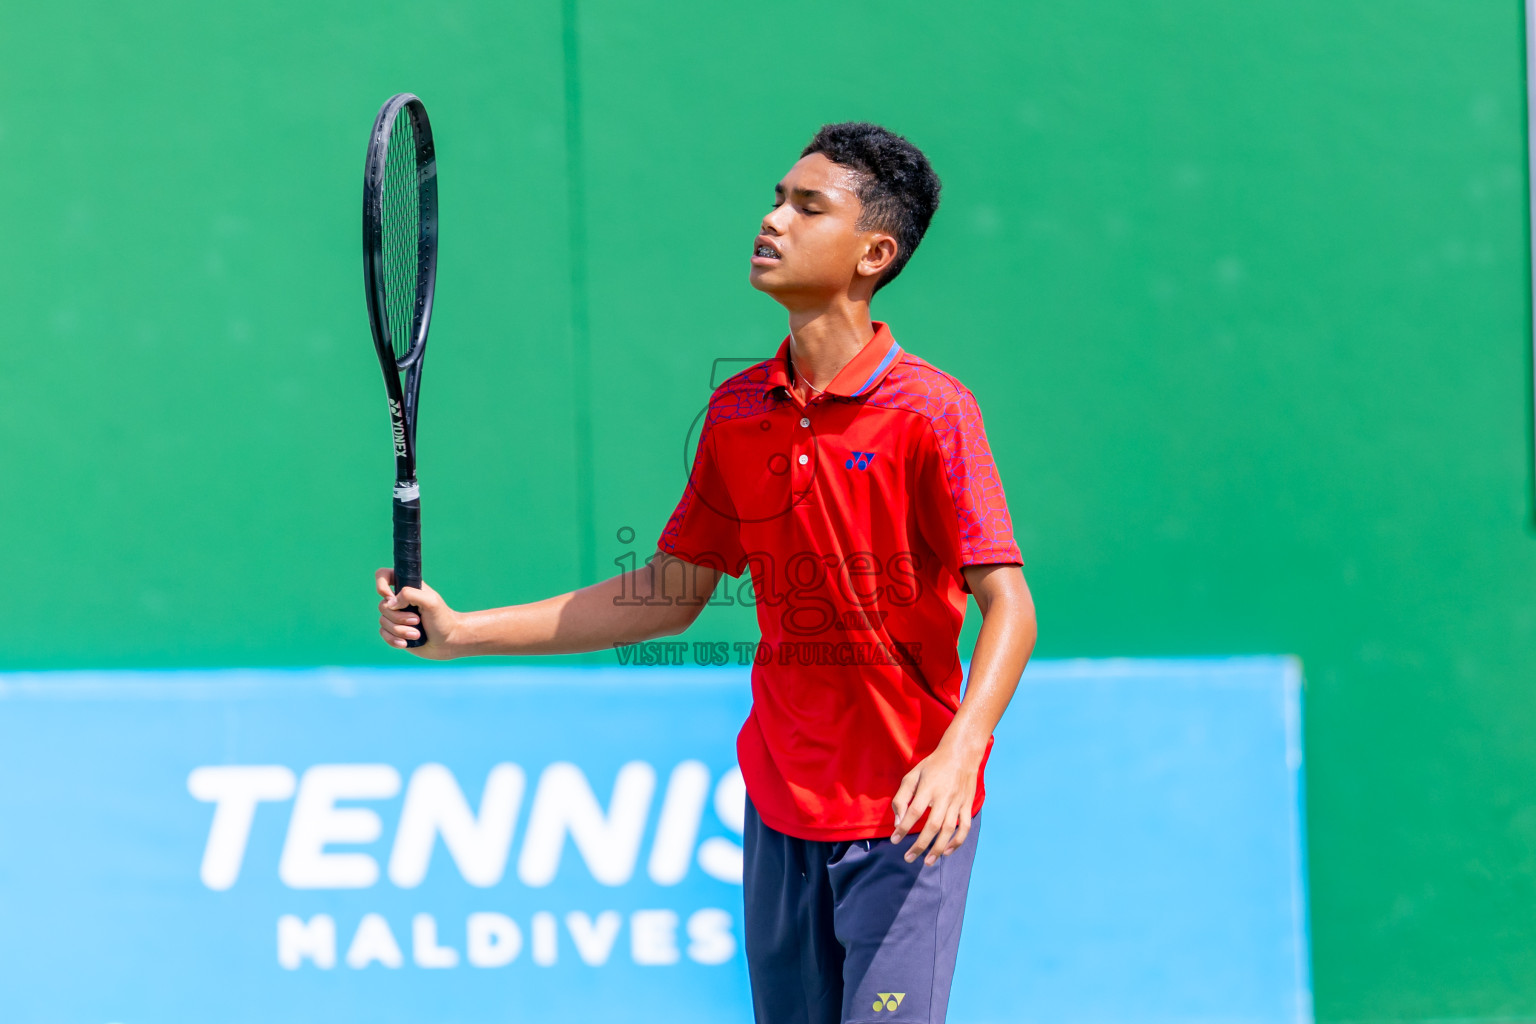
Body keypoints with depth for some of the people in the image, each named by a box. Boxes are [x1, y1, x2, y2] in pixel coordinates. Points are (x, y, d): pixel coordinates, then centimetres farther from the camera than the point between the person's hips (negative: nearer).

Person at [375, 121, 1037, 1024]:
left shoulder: (930, 411, -12)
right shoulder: (737, 411, 6)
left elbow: (1008, 605, -18)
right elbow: (670, 594, 14)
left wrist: (959, 752, -35)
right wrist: (463, 631, 10)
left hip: (904, 818, -6)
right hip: (778, 806, 6)